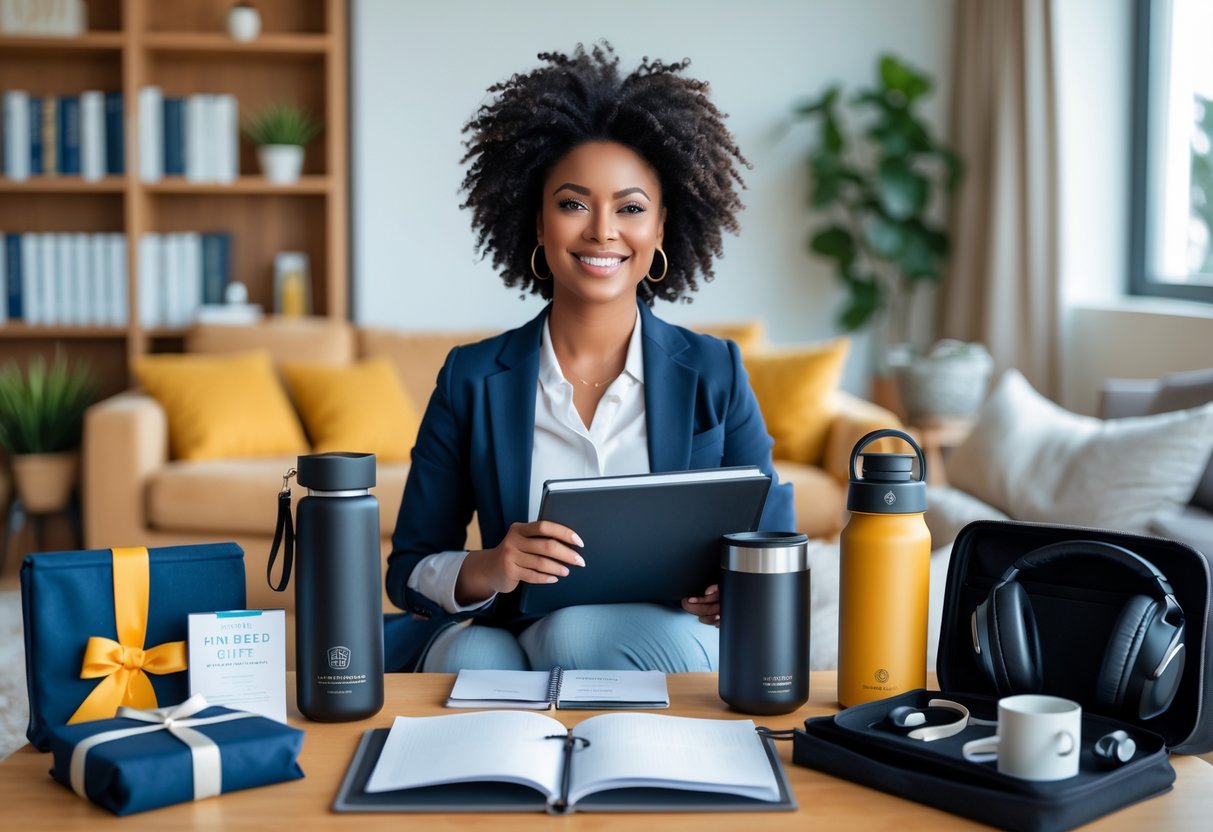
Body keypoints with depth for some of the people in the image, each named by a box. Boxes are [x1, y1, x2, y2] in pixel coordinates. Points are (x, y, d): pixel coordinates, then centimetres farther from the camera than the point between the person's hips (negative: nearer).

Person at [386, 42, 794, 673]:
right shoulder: (472, 379, 4)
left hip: (664, 644, -1)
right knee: (472, 658, -34)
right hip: (506, 641, 1)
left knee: (577, 630, -35)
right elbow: (410, 569, 4)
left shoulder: (714, 375, 3)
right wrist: (486, 571, -19)